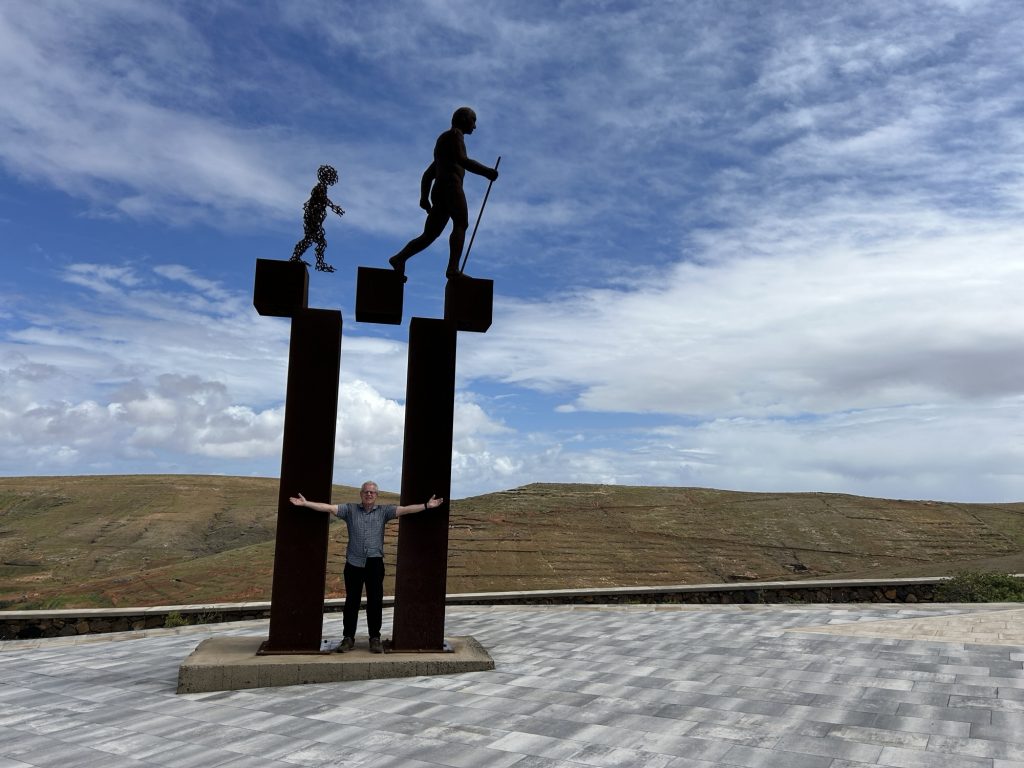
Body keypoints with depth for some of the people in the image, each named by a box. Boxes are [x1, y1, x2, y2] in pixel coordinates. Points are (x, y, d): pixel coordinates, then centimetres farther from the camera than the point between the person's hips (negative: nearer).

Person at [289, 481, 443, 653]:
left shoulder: (384, 510, 4)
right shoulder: (350, 509, 6)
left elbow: (405, 510, -6)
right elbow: (328, 507, -2)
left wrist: (426, 505, -17)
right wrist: (305, 503, -11)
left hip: (375, 563, 0)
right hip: (354, 562, 1)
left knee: (375, 601, 2)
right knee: (351, 601, 8)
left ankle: (375, 638, 13)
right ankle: (348, 638, 18)